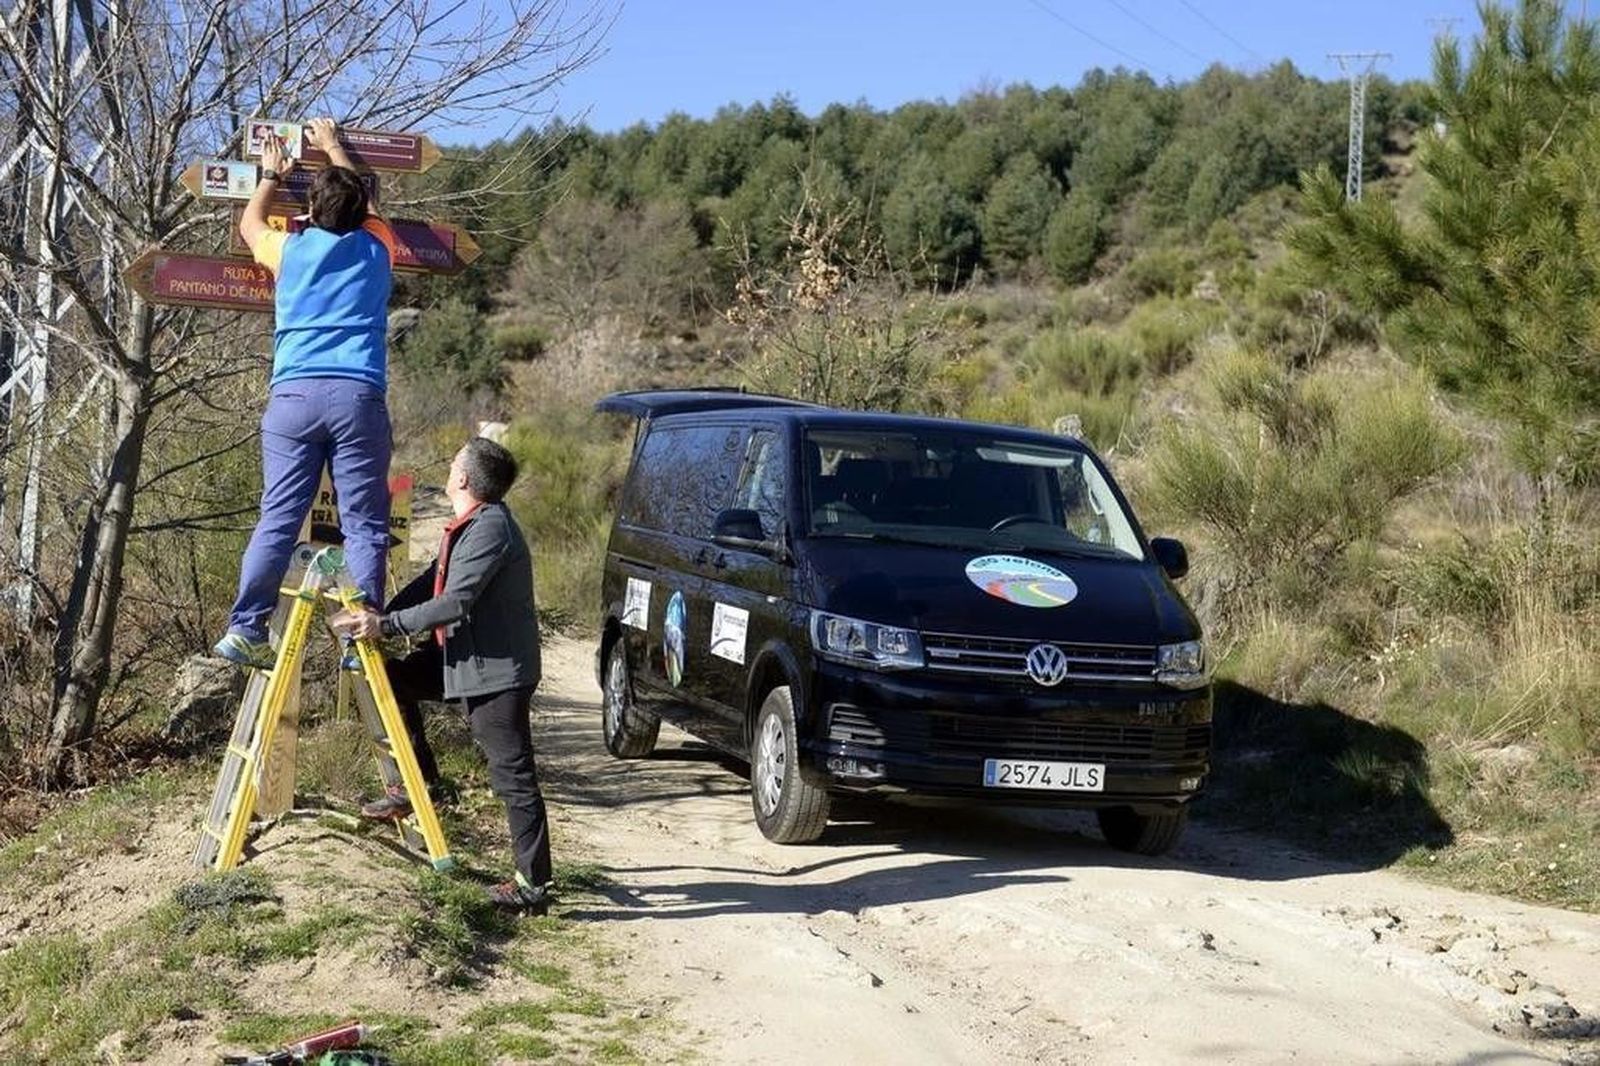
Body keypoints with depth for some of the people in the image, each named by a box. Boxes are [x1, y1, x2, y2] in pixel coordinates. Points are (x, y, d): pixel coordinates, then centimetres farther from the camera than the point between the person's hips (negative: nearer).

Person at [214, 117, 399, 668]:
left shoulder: (289, 249, 12)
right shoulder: (376, 246, 13)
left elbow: (249, 225, 36)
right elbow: (359, 205, 37)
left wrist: (272, 176, 51)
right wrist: (334, 148, 50)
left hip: (293, 393, 1)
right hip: (359, 395, -1)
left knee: (278, 518, 0)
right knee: (363, 521, -2)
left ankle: (245, 629, -6)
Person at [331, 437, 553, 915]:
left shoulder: (490, 529, -21)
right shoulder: (467, 526, 11)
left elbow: (456, 603, -27)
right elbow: (432, 584, 14)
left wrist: (387, 623, -24)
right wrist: (377, 618, 3)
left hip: (497, 668, -10)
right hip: (464, 656, 10)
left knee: (513, 777, -7)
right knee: (393, 677, 14)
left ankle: (534, 885, -3)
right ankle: (417, 783, 18)